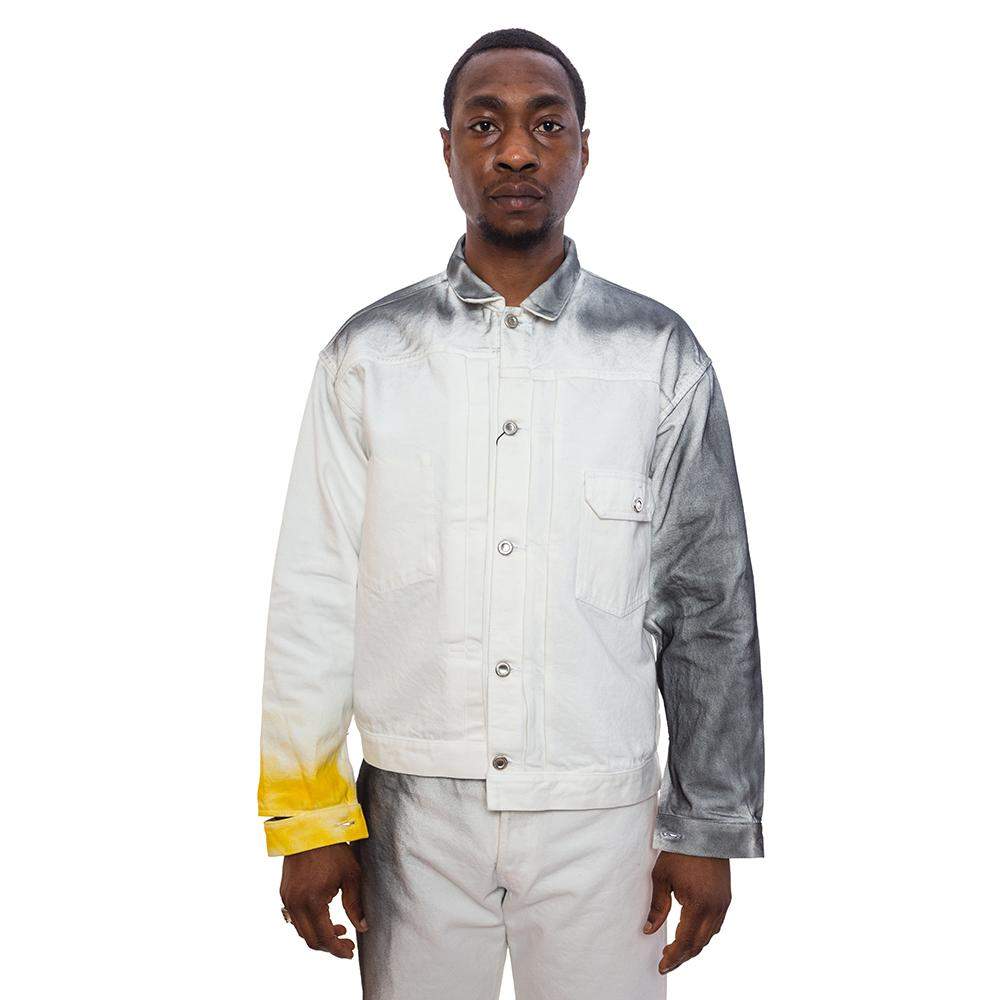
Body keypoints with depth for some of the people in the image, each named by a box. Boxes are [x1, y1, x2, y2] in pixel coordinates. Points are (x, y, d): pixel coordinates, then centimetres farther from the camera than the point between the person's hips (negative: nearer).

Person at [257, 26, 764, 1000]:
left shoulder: (660, 355, -2)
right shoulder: (368, 355, 0)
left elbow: (710, 606, 0)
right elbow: (314, 596, 0)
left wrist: (709, 829, 0)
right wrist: (305, 819, -1)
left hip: (601, 811, 0)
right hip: (414, 811, 1)